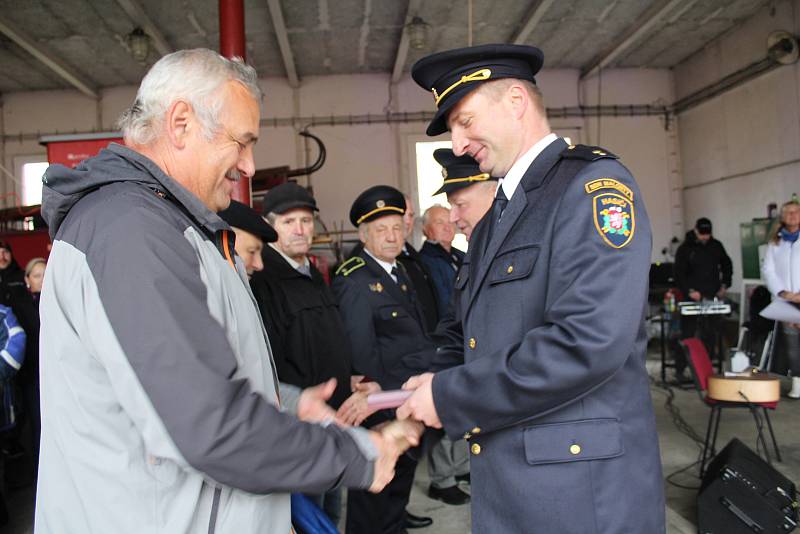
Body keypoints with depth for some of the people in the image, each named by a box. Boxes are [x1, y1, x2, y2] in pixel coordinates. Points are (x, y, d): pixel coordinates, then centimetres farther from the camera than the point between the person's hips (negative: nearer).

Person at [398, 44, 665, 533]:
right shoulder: (494, 219, 13)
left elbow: (589, 341, -26)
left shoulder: (593, 182, -13)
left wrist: (449, 397, -18)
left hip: (581, 492, -7)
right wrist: (401, 395, -1)